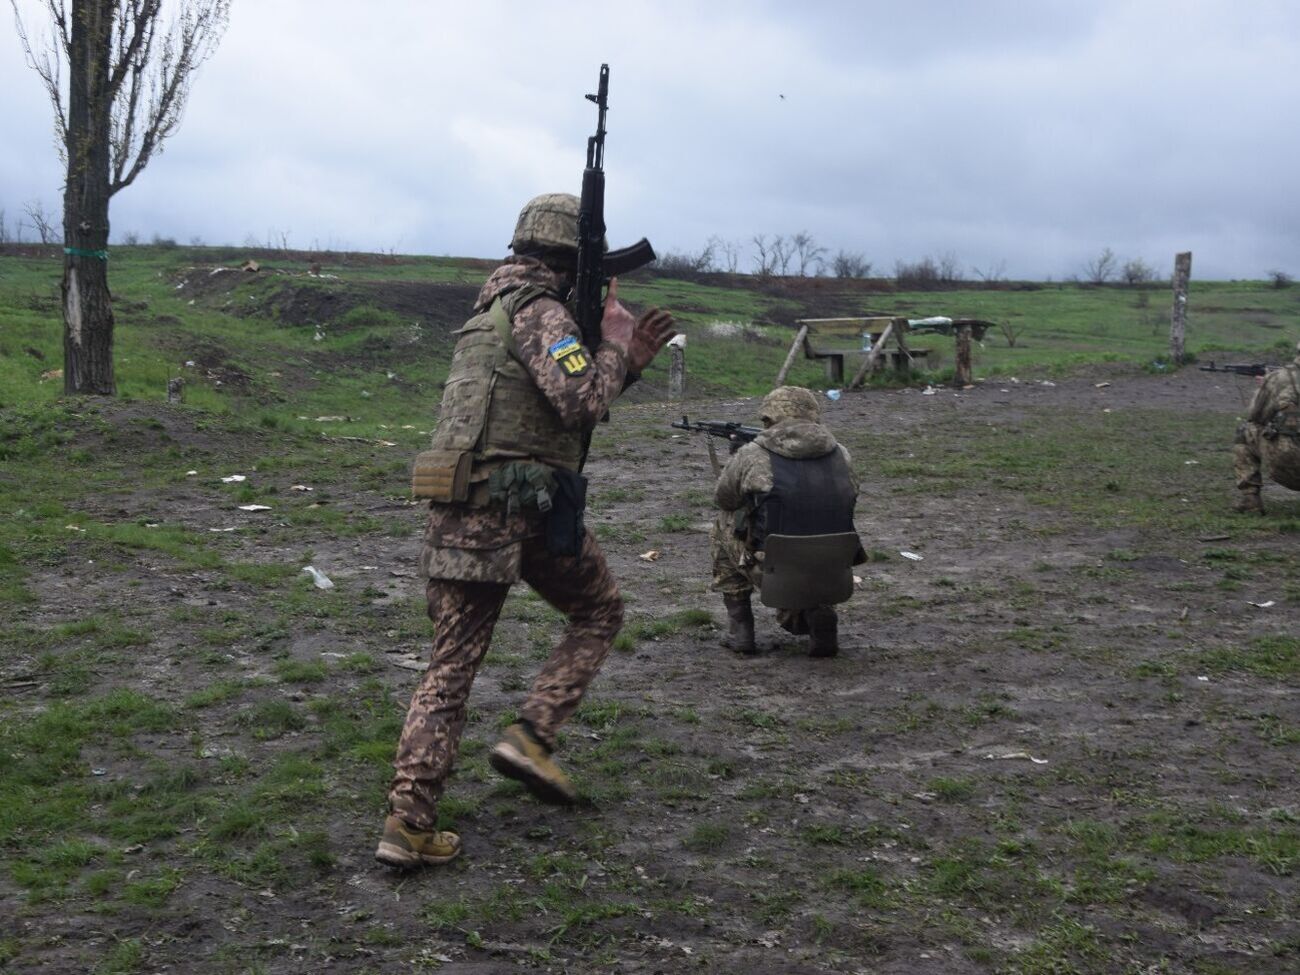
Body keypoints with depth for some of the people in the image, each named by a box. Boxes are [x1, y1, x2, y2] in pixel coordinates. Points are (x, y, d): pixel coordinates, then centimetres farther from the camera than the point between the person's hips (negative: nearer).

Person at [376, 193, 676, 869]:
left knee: (450, 666, 8)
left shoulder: (494, 309, 24)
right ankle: (531, 737, 5)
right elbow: (584, 402, -18)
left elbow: (566, 409, 26)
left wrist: (628, 361, 17)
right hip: (521, 505, -8)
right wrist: (613, 341, -2)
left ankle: (408, 824, 4)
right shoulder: (539, 311, -7)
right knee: (599, 613, 17)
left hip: (459, 509, 8)